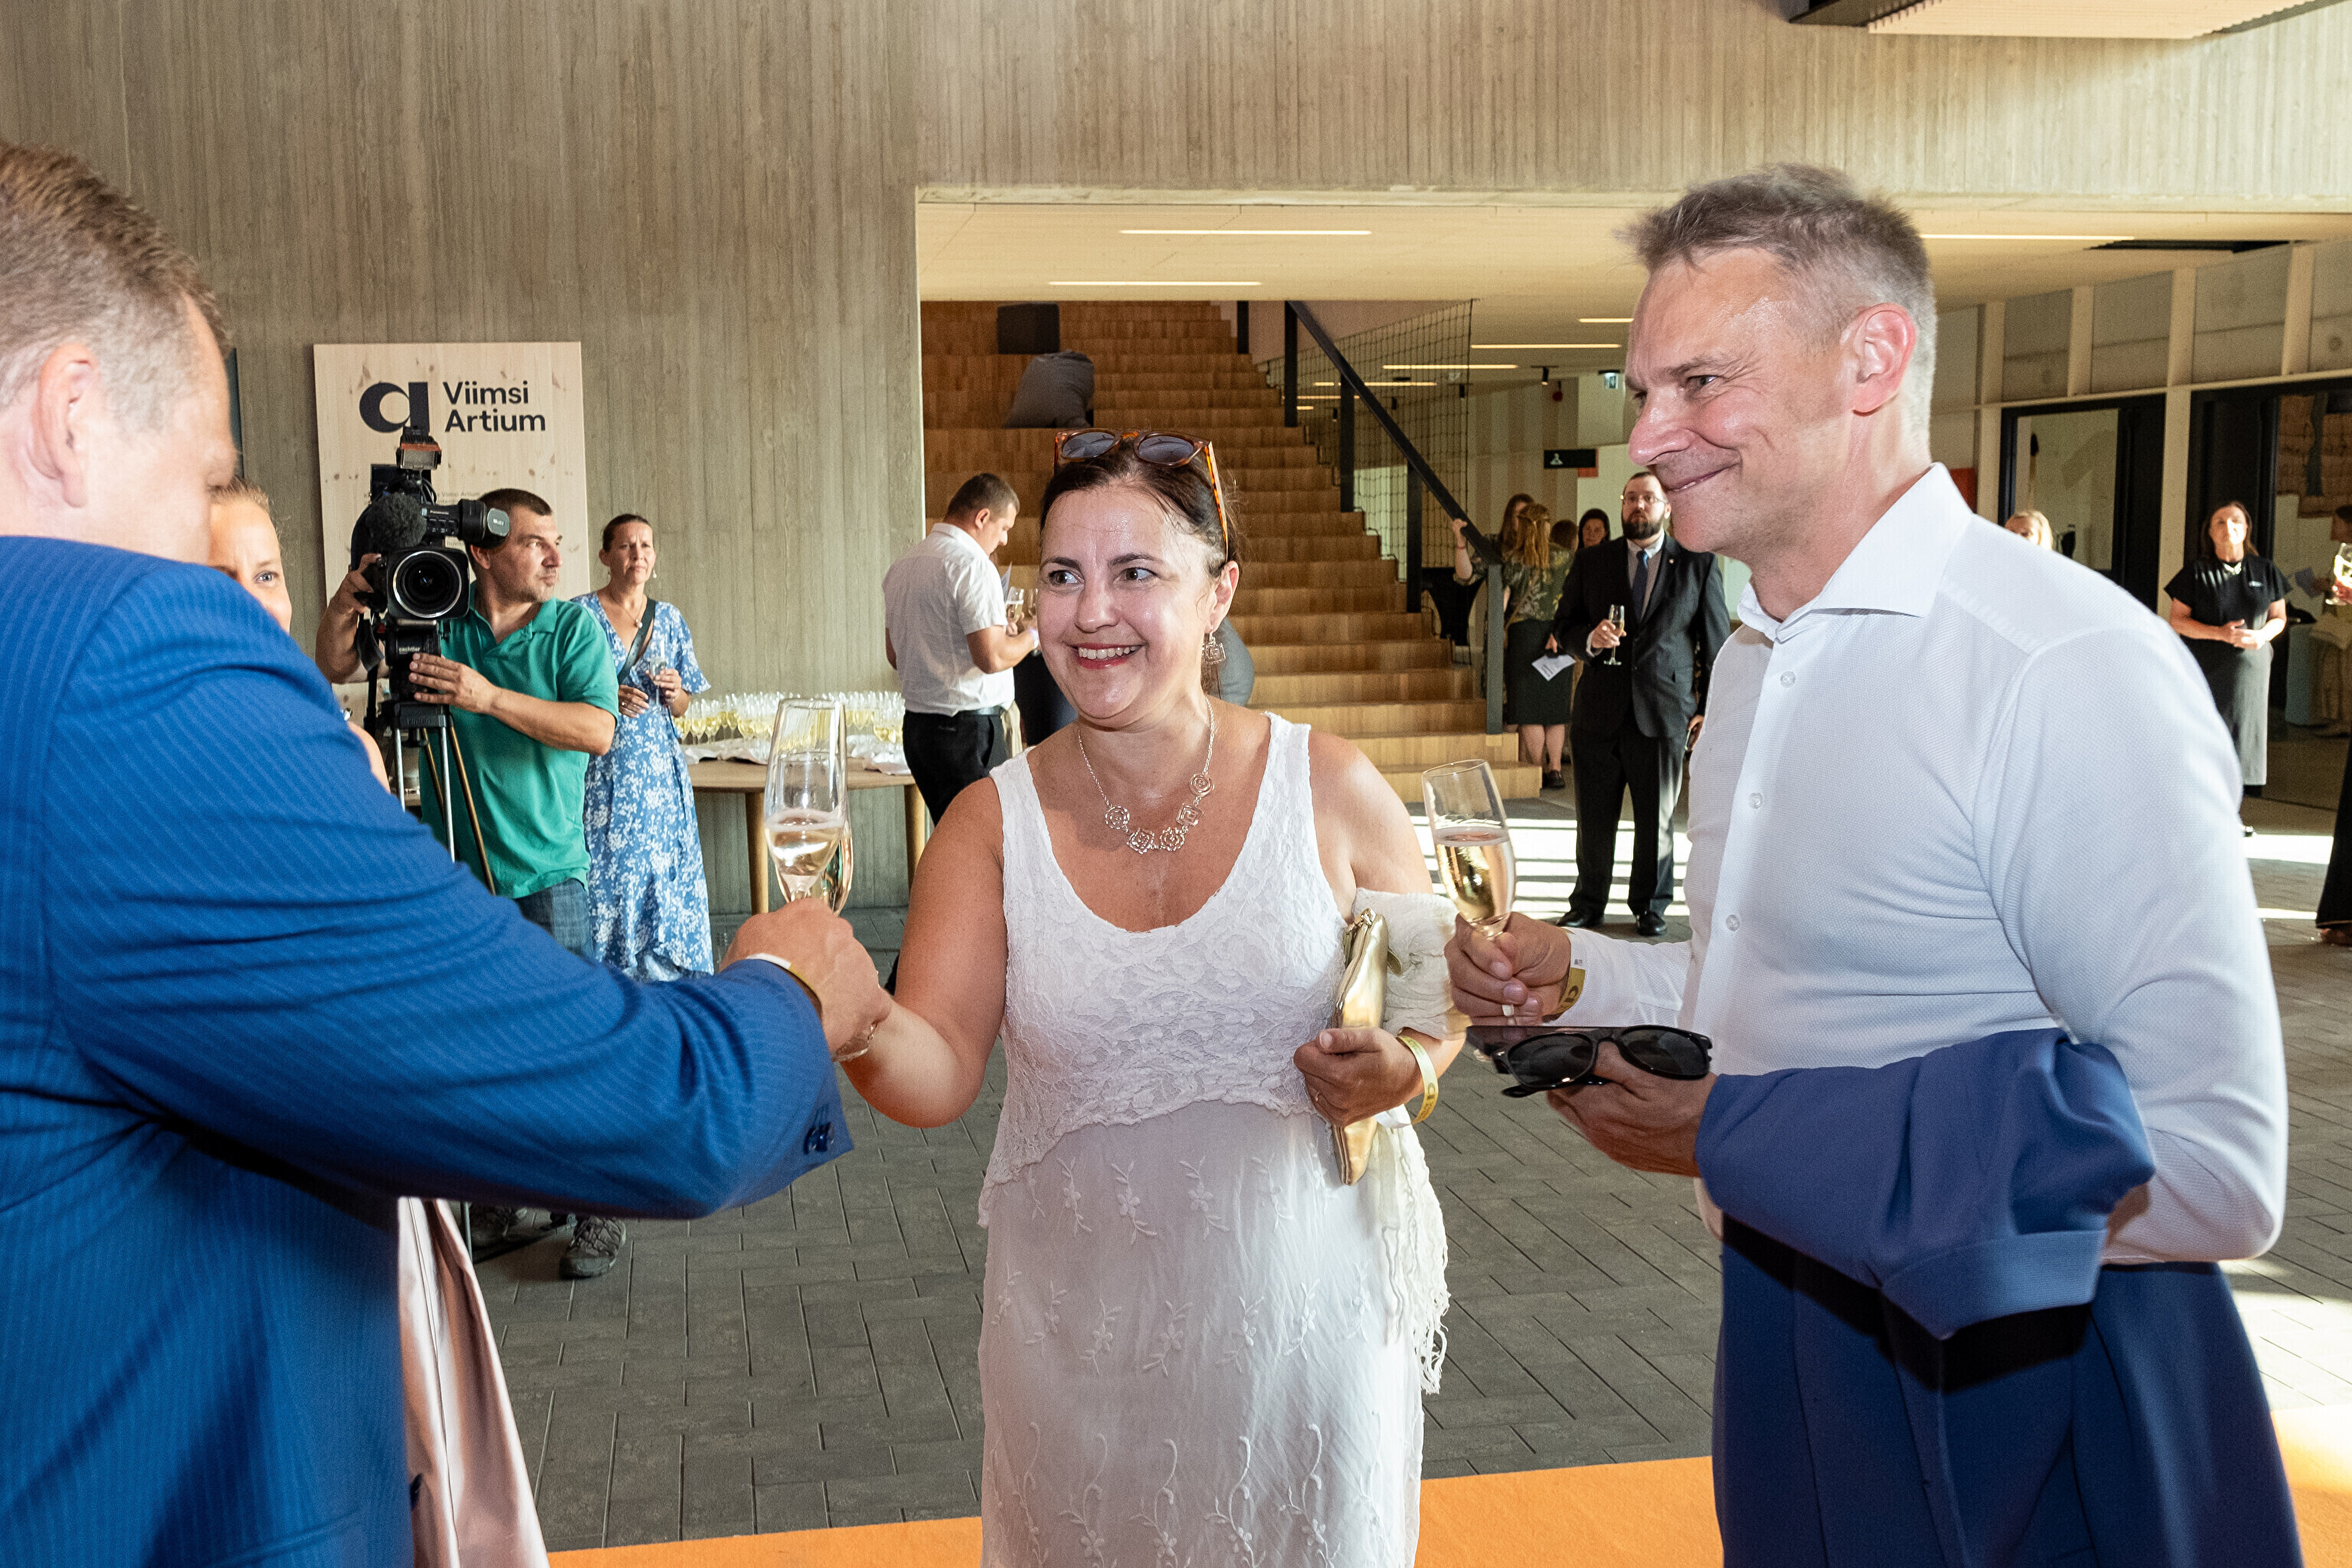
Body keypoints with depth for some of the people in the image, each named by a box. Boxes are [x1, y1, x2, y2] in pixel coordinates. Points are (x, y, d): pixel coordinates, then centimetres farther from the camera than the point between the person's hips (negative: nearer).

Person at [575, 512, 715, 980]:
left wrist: (674, 692, -4)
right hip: (603, 771, -4)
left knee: (667, 880, 1)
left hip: (661, 771, 4)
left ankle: (668, 981, 9)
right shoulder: (581, 615, -1)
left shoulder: (669, 619, 12)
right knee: (608, 882, -6)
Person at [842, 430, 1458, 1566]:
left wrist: (1406, 1069, -16)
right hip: (1078, 1333, 1)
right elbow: (939, 1071, -13)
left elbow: (1439, 976, 5)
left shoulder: (1328, 789, -7)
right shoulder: (993, 824, -4)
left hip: (1302, 1314, -1)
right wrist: (856, 1027, -35)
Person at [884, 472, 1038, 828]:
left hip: (916, 725, 9)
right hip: (969, 727, -9)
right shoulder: (972, 563, -13)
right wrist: (1031, 637, 0)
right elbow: (992, 657, -21)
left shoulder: (900, 567, 14)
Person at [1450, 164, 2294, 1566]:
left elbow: (2217, 1169, -28)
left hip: (2017, 1399, -8)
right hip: (1796, 1349, 8)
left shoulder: (2073, 670, -25)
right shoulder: (1756, 659, 6)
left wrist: (1735, 1134, -24)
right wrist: (1576, 975, 0)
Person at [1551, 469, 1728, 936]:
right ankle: (1588, 903, 21)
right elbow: (1562, 626, 11)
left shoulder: (1699, 564, 4)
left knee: (1656, 819, 6)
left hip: (1665, 713, -1)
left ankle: (1650, 906, 20)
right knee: (1594, 817, 7)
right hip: (1600, 709, 2)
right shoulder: (1592, 560, 9)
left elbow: (1716, 642, 5)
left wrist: (1711, 709, 1)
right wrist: (1589, 638, -12)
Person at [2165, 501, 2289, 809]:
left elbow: (2279, 617, 13)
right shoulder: (2197, 572, -1)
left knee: (2241, 736, 2)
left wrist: (2263, 635, -10)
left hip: (2249, 669, 3)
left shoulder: (2265, 572, 8)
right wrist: (2219, 633, -17)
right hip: (2205, 671, -3)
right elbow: (2176, 620, -3)